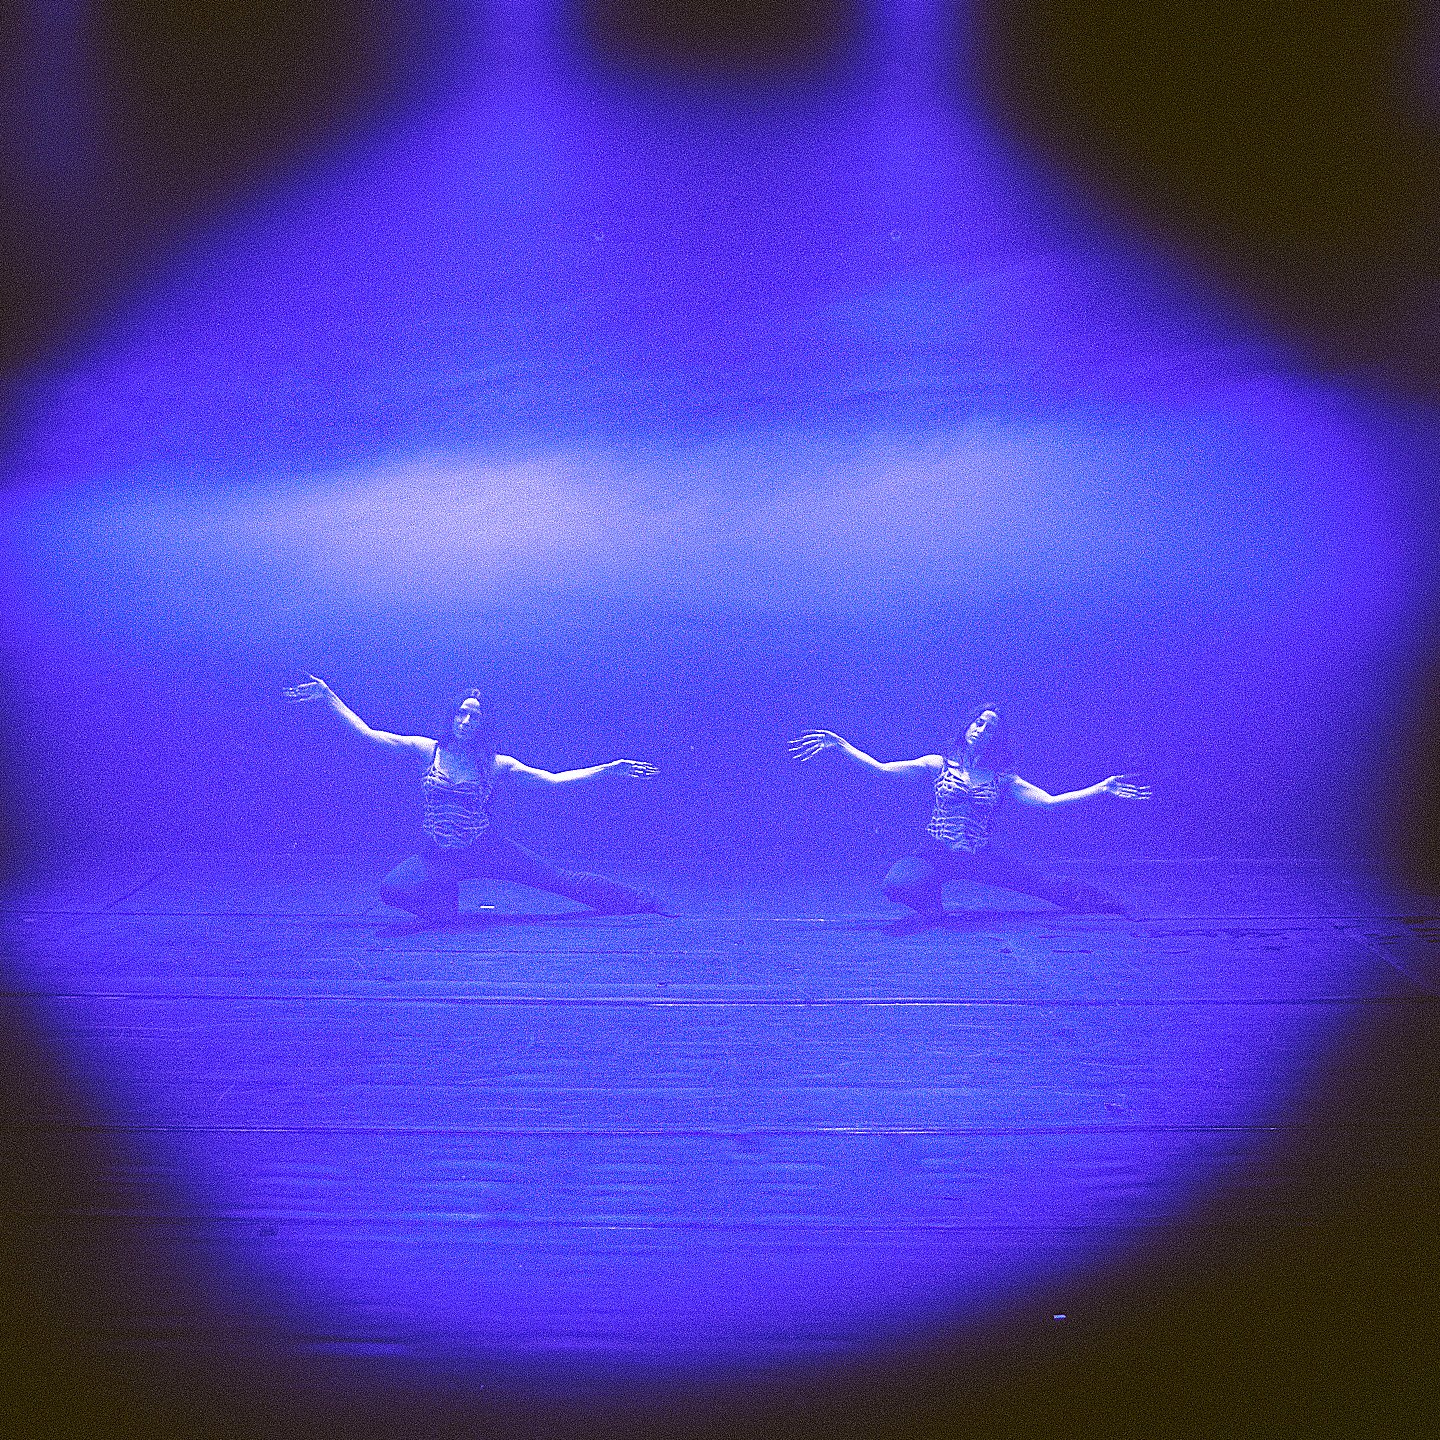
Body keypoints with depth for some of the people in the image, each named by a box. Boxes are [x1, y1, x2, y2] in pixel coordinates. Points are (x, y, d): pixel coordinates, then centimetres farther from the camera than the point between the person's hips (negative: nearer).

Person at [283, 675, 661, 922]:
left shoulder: (496, 765, -2)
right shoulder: (426, 751, -1)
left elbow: (553, 779, -1)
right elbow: (368, 733, -3)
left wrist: (607, 769, -7)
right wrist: (328, 698, -7)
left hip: (485, 851, 0)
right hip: (437, 856, 0)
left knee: (556, 878, -3)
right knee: (392, 888, -27)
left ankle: (638, 903, 7)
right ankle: (444, 901, 3)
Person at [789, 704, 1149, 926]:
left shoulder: (1002, 779, 8)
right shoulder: (939, 765, 4)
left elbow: (1049, 801, 3)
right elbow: (880, 768, -3)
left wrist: (1103, 789, -4)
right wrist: (837, 744, -13)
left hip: (980, 858, 2)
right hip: (935, 856, -2)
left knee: (1050, 884, -9)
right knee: (898, 884, -35)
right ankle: (932, 908, -4)